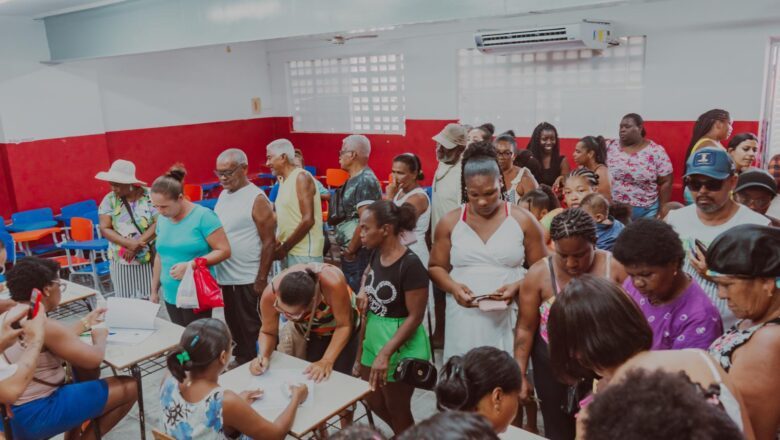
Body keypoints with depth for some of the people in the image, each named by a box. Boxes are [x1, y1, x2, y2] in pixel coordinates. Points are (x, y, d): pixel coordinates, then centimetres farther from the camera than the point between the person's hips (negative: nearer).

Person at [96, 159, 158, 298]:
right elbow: (104, 229, -4)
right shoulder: (109, 200, -1)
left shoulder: (150, 196, -7)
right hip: (122, 262, 2)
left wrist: (137, 245, -18)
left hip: (149, 259, -2)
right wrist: (129, 243, -18)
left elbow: (158, 224, -12)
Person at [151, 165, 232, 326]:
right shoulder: (162, 220, 7)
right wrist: (154, 289, 19)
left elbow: (224, 250, -14)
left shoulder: (203, 216, -12)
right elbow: (160, 256, 17)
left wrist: (190, 265, -22)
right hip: (170, 296, 6)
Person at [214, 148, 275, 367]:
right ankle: (241, 360, 36)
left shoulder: (257, 199, -14)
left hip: (248, 279, -7)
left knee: (252, 328, 6)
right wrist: (215, 269, 11)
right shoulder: (223, 195, 8)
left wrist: (262, 279, -15)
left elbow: (269, 242, -15)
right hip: (226, 277, 7)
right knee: (234, 325, 20)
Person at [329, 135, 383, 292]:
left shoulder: (365, 181, -17)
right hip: (348, 252, 9)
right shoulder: (354, 180, 13)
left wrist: (351, 250, -15)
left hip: (358, 254, -9)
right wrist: (347, 249, 14)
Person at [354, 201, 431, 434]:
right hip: (373, 335, 8)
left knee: (397, 408, 11)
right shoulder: (377, 253, -1)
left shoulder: (411, 265, -25)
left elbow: (415, 317, -23)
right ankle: (402, 434, 49)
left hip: (400, 344, -8)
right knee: (373, 401, 24)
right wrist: (363, 291, 1)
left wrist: (385, 353, -27)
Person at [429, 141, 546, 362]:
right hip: (464, 317, 1)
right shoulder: (450, 222, 5)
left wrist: (517, 286, -13)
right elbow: (436, 267, 11)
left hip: (509, 317, -1)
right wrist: (453, 287, -9)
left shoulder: (523, 220, 2)